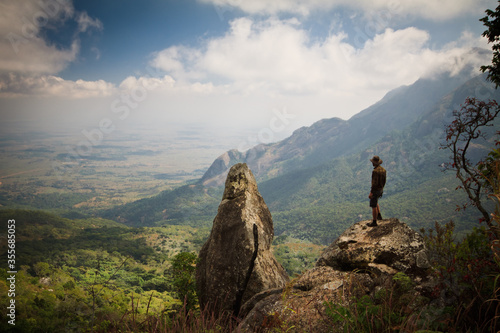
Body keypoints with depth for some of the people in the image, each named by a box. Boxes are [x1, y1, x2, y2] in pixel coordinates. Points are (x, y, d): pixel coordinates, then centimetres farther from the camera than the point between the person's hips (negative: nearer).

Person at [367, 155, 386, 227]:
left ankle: (374, 222, 10)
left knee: (373, 206, 2)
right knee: (375, 202, 31)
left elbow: (374, 183, -27)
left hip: (375, 190, -9)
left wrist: (371, 193, -21)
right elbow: (384, 181, 11)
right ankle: (379, 216, 33)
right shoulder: (383, 169, 2)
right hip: (380, 189, 9)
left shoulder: (375, 171, -26)